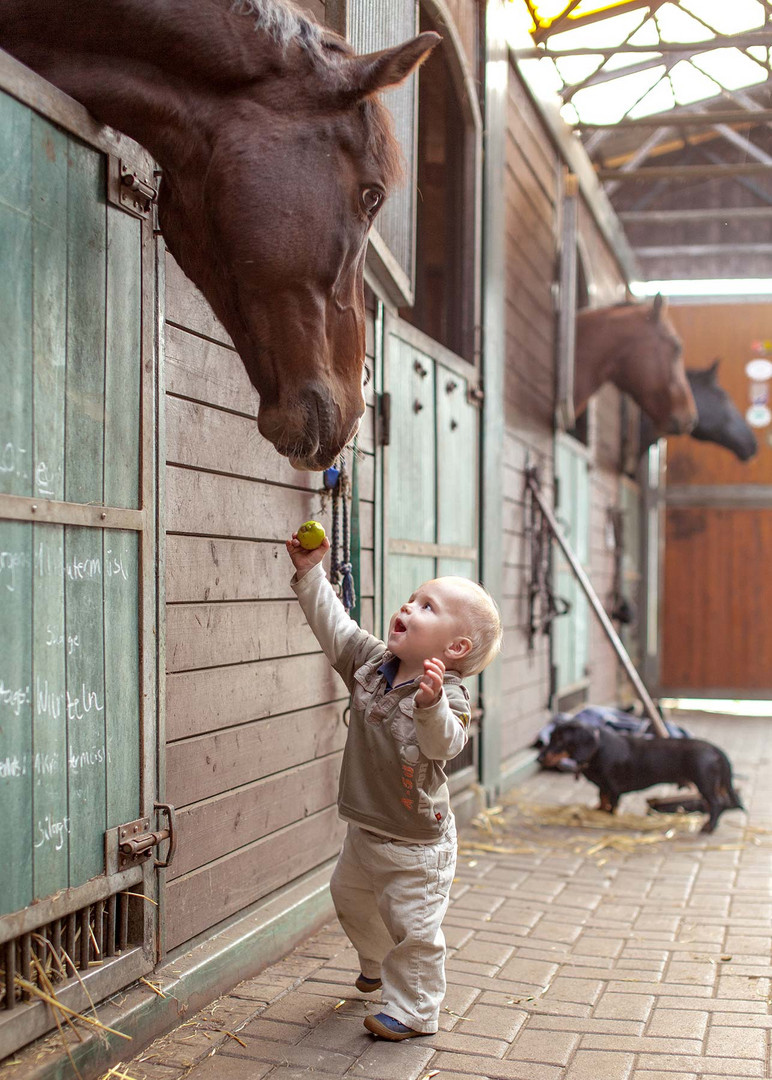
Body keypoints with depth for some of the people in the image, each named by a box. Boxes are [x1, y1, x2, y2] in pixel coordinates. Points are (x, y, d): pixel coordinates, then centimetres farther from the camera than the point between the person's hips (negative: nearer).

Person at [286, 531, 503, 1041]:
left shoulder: (449, 695, -24)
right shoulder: (371, 663, -4)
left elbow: (445, 743, -40)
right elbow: (335, 627, 2)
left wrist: (430, 704, -59)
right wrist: (311, 573, -2)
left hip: (416, 843, -8)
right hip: (365, 829, 8)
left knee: (412, 925, -1)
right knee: (351, 898, 27)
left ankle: (412, 1010, 18)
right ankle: (378, 963, 54)